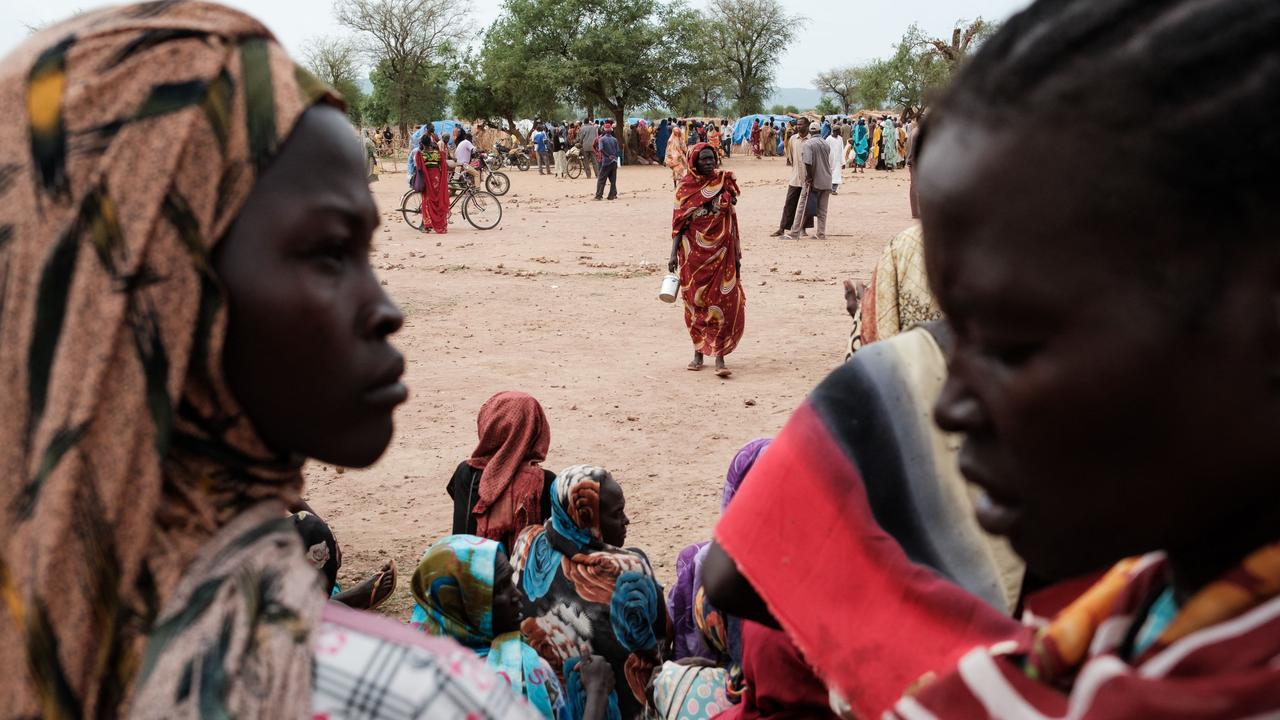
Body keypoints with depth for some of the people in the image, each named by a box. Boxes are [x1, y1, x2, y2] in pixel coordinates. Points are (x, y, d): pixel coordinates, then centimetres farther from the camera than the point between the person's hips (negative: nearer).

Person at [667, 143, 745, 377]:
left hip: (721, 252, 0)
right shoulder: (685, 188, 1)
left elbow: (731, 221, 6)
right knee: (695, 303, 7)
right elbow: (679, 223, 2)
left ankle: (719, 357, -4)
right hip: (694, 252, 0)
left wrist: (737, 254, 3)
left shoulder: (724, 183, 3)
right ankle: (698, 352, 20)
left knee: (721, 303, -6)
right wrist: (673, 254, -6)